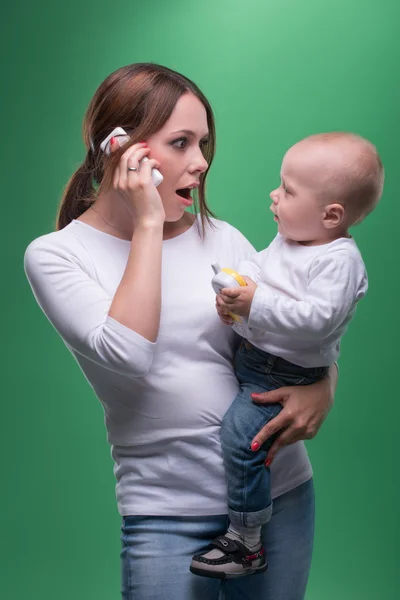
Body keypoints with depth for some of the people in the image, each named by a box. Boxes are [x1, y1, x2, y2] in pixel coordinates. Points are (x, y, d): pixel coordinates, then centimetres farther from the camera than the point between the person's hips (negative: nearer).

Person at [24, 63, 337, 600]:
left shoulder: (221, 238, 3)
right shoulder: (56, 255, -5)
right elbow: (127, 356, -21)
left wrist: (321, 388, -13)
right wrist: (148, 224, -16)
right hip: (168, 514, -3)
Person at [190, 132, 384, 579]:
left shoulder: (340, 260, -21)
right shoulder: (289, 238, 6)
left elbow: (316, 320, -30)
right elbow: (255, 266, 12)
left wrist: (256, 303, -31)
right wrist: (234, 287, -11)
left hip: (286, 375, -10)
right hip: (248, 352, 10)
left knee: (239, 434, -20)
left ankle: (246, 544, -6)